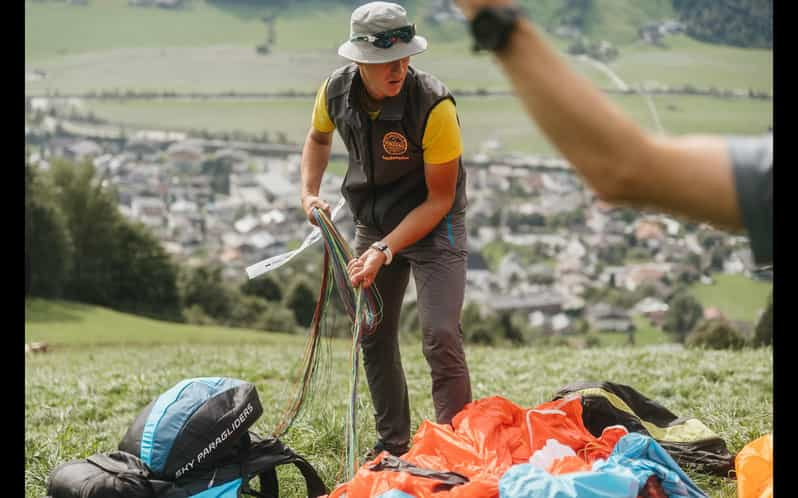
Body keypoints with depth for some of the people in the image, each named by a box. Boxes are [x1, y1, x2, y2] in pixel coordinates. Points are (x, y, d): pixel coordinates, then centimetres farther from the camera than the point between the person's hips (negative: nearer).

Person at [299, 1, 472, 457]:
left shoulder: (434, 104, -28)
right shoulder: (336, 91, -13)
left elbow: (439, 199, -22)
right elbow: (319, 137, 13)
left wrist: (386, 251, -28)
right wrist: (309, 193, -1)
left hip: (434, 226, -5)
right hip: (373, 222, 5)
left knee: (440, 336, -17)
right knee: (374, 336, 10)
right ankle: (392, 445, 24)